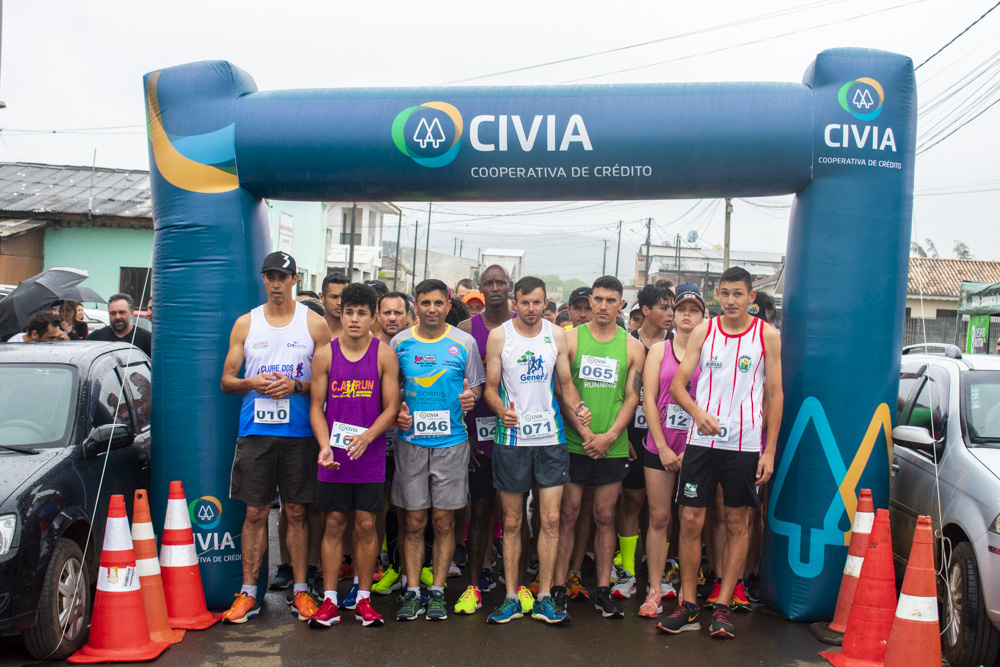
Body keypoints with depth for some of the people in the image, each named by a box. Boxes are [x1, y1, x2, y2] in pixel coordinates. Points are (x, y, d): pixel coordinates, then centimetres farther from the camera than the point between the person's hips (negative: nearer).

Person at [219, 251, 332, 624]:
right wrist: (251, 383, -11)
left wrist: (295, 385, -14)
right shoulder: (246, 323, 10)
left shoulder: (314, 324, 4)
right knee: (255, 512, 4)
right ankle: (248, 593, 12)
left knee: (297, 512, 5)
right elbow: (227, 380, 9)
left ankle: (300, 590, 14)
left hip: (299, 432, -1)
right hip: (255, 430, 1)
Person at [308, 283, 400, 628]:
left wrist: (367, 437, -18)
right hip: (333, 455, 1)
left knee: (366, 525, 4)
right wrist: (324, 445, -10)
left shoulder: (385, 355, 0)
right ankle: (329, 600, 13)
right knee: (334, 524, 5)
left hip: (370, 454, -1)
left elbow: (391, 407, -2)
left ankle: (363, 598, 15)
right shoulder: (325, 354, 3)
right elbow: (317, 406, 4)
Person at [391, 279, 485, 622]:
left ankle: (437, 592, 14)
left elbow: (476, 386, 9)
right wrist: (395, 411, -6)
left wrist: (471, 396, -13)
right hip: (411, 442, 1)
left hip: (451, 442, 0)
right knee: (414, 522, 3)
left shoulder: (464, 342, 3)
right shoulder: (399, 342, 6)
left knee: (444, 521, 4)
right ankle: (412, 592, 13)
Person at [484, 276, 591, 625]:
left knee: (551, 520, -1)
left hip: (550, 438, 2)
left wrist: (578, 406, -9)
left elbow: (566, 383, 11)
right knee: (512, 523, 6)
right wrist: (502, 411, -19)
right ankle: (512, 597, 16)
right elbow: (490, 387, 2)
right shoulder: (498, 336, 0)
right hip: (511, 438, -1)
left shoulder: (556, 335, 7)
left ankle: (544, 598, 10)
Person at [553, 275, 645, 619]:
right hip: (573, 443, -1)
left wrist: (610, 435, -9)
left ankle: (603, 590, 15)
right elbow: (561, 391, -2)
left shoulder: (632, 347, 6)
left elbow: (632, 396, 3)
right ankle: (558, 587, 10)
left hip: (613, 447, 1)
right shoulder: (571, 339, 2)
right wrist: (584, 432, -10)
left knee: (605, 517, 7)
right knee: (568, 515, 2)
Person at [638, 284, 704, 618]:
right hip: (660, 446, 1)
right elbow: (648, 399, 3)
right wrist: (663, 447, -5)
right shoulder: (658, 350, 8)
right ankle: (655, 589, 9)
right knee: (659, 518, 2)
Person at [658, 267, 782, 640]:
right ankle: (687, 607, 12)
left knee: (737, 524, 5)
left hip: (745, 444, -1)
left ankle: (722, 608, 15)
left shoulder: (767, 335, 3)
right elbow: (678, 384, 4)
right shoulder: (703, 332, 6)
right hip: (701, 441, 1)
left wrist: (770, 450, -2)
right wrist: (698, 413, -16)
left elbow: (775, 395, 4)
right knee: (690, 521, 0)